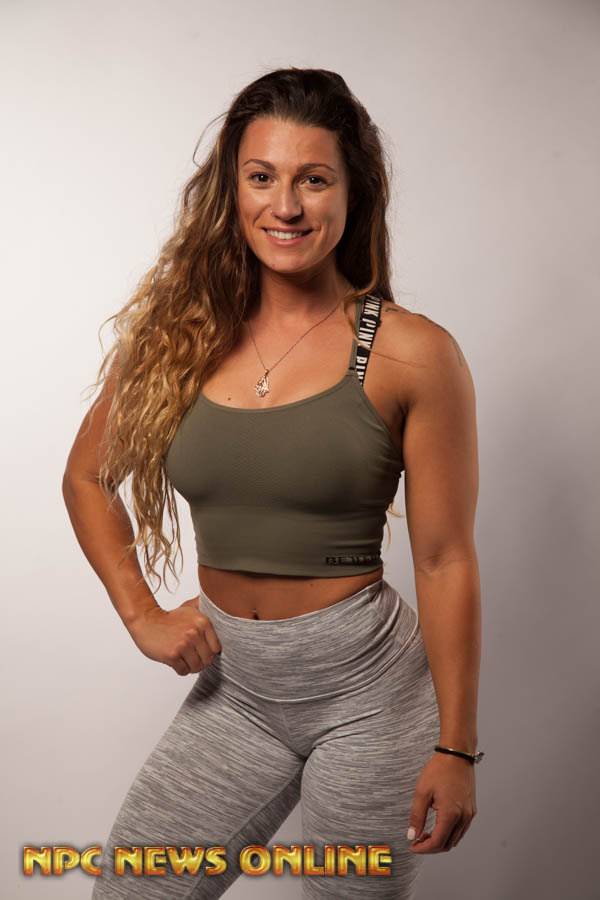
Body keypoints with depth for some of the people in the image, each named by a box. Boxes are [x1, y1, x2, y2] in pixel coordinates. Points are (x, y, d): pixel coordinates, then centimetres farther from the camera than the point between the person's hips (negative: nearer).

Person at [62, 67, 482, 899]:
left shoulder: (412, 355, -10)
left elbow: (444, 560, -8)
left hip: (366, 687, -3)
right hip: (232, 686, 4)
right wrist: (140, 614, 3)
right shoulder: (176, 336, 0)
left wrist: (455, 745, -7)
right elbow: (87, 477, 14)